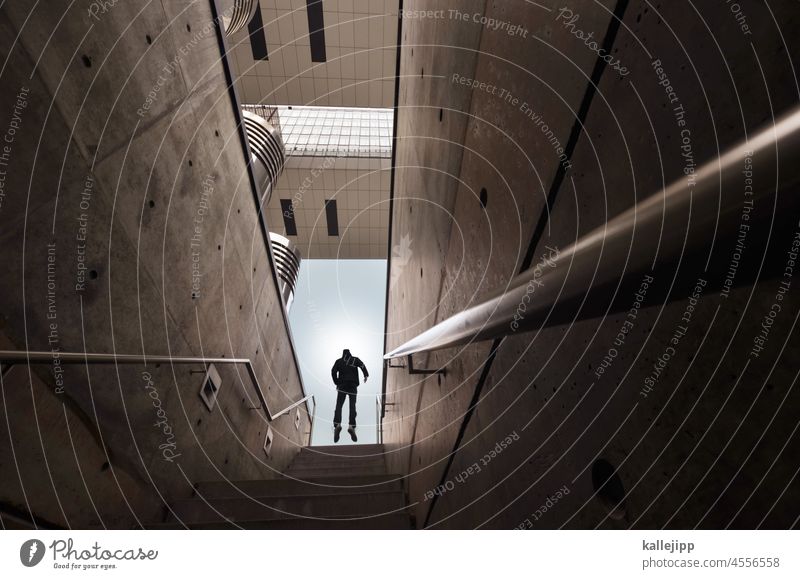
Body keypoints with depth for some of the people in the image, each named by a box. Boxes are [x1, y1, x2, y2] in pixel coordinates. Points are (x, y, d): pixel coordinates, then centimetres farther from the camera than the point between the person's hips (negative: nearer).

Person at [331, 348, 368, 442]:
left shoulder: (338, 361, 15)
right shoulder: (355, 359, 13)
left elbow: (333, 371, 1)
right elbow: (362, 366, -6)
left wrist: (337, 383, 7)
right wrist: (366, 375, 1)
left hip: (342, 386, 0)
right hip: (353, 386, 0)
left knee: (339, 406, -4)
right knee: (352, 406, -1)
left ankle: (337, 424, -27)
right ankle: (352, 426, -20)